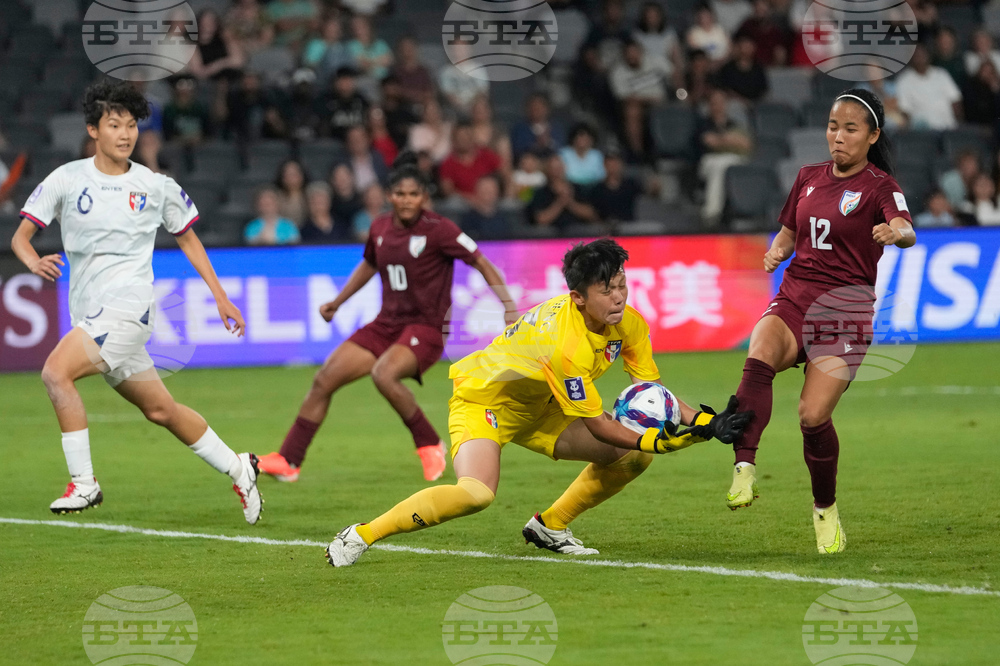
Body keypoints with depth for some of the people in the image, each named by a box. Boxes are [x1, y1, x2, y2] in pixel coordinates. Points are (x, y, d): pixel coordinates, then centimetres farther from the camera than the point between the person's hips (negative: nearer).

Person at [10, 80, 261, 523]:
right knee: (160, 410, 11)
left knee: (56, 371, -24)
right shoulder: (67, 179, 4)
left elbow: (186, 237, 17)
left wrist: (220, 296, 15)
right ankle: (237, 469, 28)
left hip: (128, 307, -4)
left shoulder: (156, 187, 2)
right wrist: (35, 261, -21)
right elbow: (20, 236, 2)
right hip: (89, 315, 4)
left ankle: (83, 482, -17)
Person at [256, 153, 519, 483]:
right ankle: (288, 461, 6)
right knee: (324, 380, -3)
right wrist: (337, 302, 30)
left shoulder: (438, 229, -13)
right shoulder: (380, 228, 6)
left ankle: (430, 446, -14)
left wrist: (508, 305, -19)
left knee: (384, 374, -34)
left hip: (424, 328, -6)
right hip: (386, 324, 7)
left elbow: (482, 263, -9)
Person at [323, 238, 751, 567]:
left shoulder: (628, 324, -13)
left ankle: (549, 525, 16)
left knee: (633, 456, -1)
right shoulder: (566, 345, -36)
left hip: (538, 406, 8)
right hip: (483, 399, -8)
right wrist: (659, 441, -30)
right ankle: (360, 536, -20)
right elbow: (595, 424, -28)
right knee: (476, 493, -34)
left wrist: (706, 423, -17)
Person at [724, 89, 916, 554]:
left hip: (845, 310, -4)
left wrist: (897, 232, -48)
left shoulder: (879, 185, -3)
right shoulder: (808, 177, 14)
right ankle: (744, 470, -41)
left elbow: (905, 230, -24)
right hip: (795, 298, 4)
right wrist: (776, 252, 6)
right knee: (759, 360, -31)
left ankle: (825, 508, 12)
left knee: (814, 416, -14)